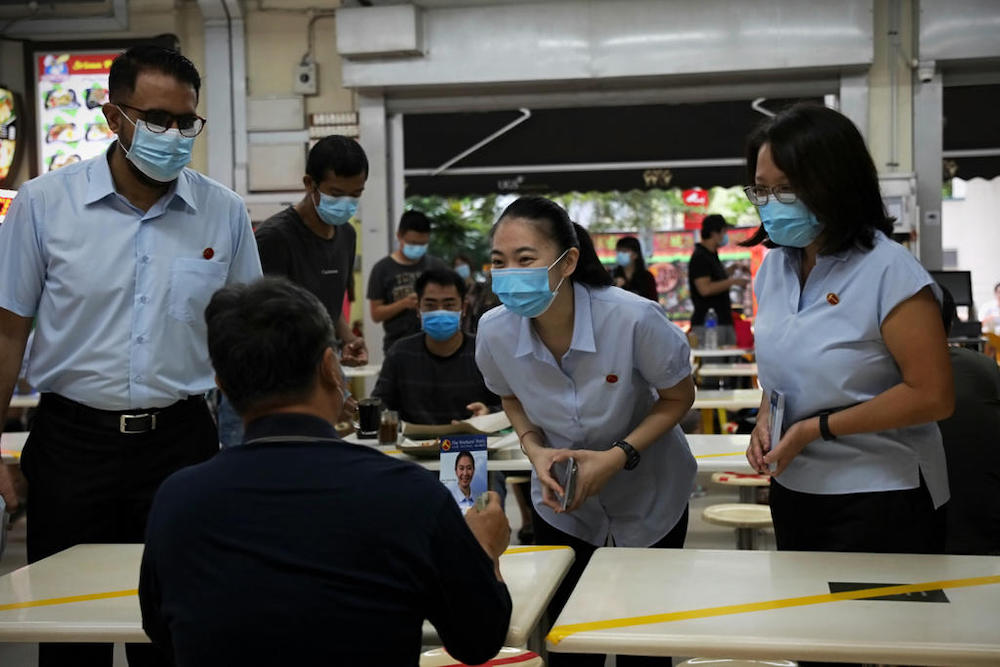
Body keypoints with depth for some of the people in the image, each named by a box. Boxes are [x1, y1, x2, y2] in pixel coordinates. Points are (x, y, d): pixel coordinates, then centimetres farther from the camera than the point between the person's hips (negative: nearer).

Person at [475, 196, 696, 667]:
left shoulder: (633, 319, -33)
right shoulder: (495, 332, -21)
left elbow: (678, 397, -15)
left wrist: (619, 456, -27)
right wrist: (534, 449, -17)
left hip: (648, 494, -2)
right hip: (560, 496, 2)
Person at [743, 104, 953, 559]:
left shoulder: (888, 270, -17)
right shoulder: (774, 268, 4)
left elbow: (932, 396, -18)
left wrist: (816, 428, -19)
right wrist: (765, 418, -3)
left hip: (880, 502, -6)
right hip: (793, 491, 7)